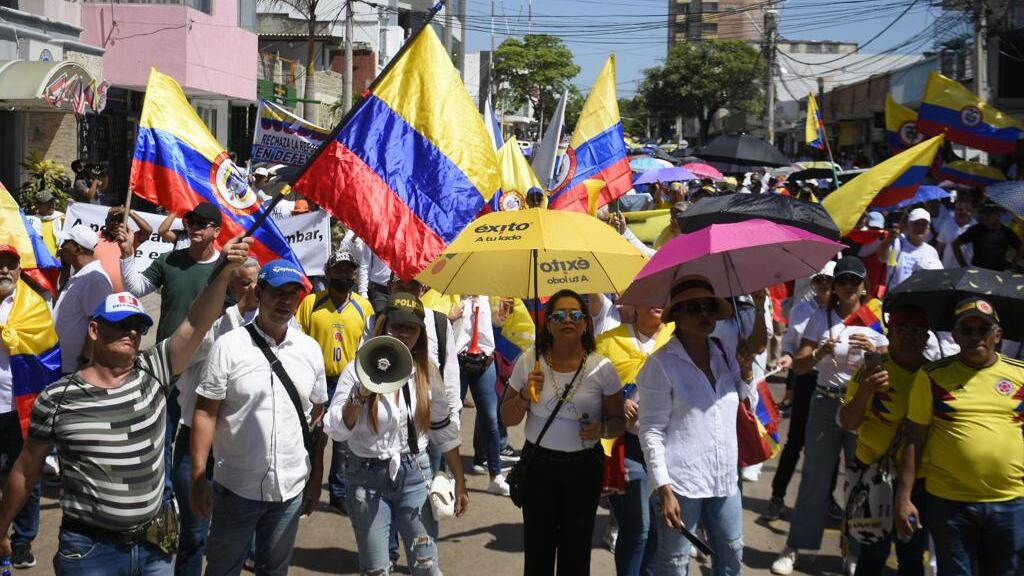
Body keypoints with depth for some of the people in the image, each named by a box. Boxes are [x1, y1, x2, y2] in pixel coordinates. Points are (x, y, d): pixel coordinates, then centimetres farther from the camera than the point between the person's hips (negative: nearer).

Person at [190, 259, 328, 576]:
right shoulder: (229, 346, -9)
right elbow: (205, 413, -9)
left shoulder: (310, 349, 4)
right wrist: (198, 479, -13)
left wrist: (317, 476, 10)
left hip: (291, 489, 4)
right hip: (236, 488, -3)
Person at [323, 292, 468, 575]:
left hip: (415, 474, 2)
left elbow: (444, 430, 7)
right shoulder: (360, 369, -10)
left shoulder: (427, 370, -1)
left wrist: (460, 483, 9)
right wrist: (360, 395, -28)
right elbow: (335, 431, -13)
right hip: (368, 477, -2)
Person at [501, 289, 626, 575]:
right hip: (538, 463, 0)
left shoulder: (601, 367, -4)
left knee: (576, 551, 6)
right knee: (538, 550, 0)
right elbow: (507, 419, 4)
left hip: (584, 466, 0)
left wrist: (603, 429, -18)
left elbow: (618, 421, 4)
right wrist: (525, 396, -15)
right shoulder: (530, 361, -2)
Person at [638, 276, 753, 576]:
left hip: (724, 479, 6)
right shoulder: (661, 364, -11)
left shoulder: (726, 354, 7)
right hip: (680, 481, -6)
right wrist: (664, 489, -17)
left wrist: (746, 373, 1)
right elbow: (651, 431, -12)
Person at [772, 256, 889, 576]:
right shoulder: (821, 319, 0)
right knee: (815, 479, 3)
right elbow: (798, 366, -4)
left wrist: (873, 351, -21)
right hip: (826, 404, 0)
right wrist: (820, 353, -24)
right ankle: (794, 548, 12)